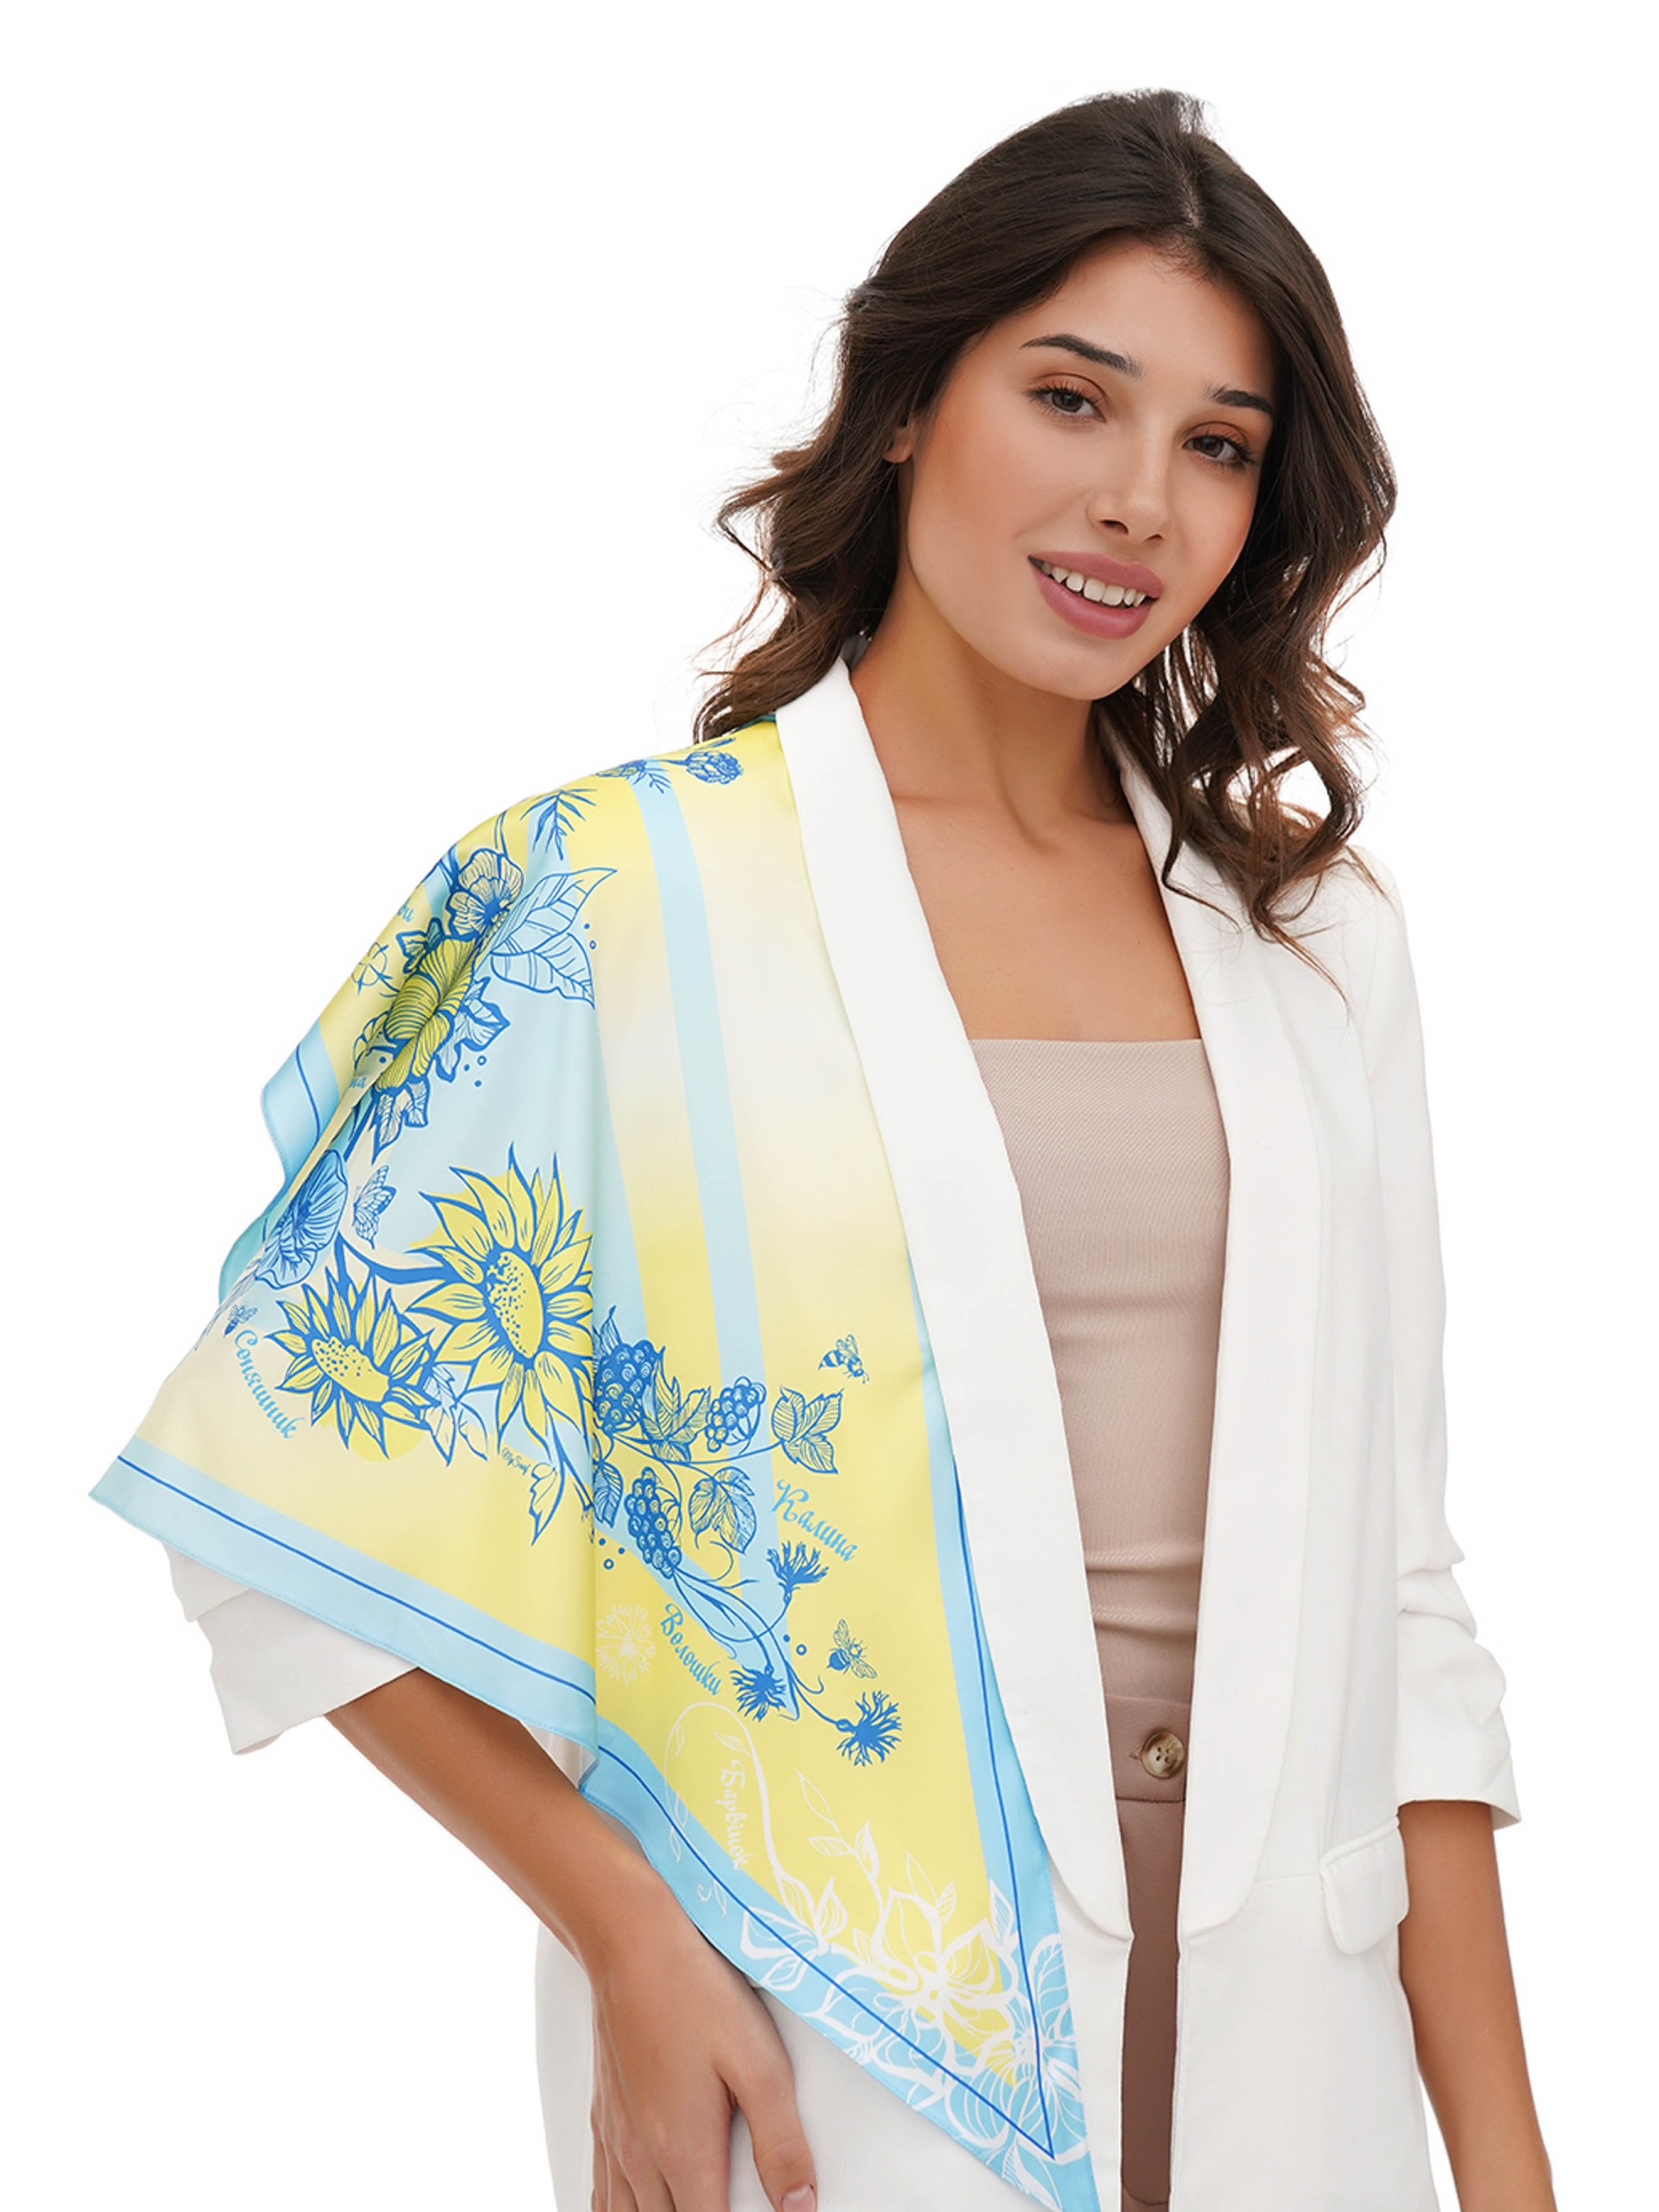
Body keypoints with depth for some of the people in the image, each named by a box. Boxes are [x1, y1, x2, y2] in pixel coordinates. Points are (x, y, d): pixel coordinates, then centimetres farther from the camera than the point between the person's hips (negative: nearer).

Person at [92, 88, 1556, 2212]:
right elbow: (295, 1484, -6)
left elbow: (1393, 1599, 7)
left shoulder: (1313, 937, 7)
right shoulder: (610, 900, -7)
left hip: (1280, 2041, 4)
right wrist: (628, 1937, -13)